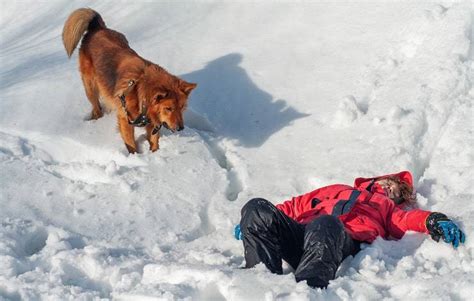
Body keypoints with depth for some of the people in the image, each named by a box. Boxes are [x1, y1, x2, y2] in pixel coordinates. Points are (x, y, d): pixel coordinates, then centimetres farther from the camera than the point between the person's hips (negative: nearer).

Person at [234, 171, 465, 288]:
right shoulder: (336, 190, 46)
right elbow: (298, 205, 38)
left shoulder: (389, 208, 38)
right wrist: (253, 223, 26)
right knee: (256, 209, -25)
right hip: (301, 233, 3)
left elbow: (408, 218, 16)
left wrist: (435, 222, -7)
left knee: (325, 225, -40)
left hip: (347, 241, -3)